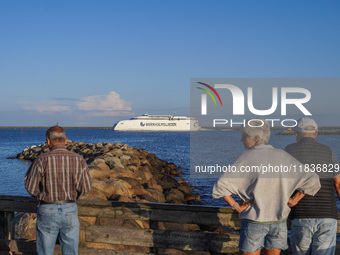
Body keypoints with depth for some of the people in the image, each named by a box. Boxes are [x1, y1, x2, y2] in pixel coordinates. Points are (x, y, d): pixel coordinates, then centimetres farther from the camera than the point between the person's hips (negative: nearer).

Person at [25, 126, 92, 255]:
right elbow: (85, 187, -6)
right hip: (70, 210, 2)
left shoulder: (42, 160, -14)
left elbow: (30, 186, -9)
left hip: (47, 211, -2)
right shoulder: (78, 160, -7)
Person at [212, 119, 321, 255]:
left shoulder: (247, 158, -15)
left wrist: (236, 207, -10)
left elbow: (220, 186, -22)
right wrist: (294, 200, 4)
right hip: (278, 222, 4)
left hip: (254, 222, -4)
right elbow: (313, 182, -3)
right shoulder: (282, 156, -3)